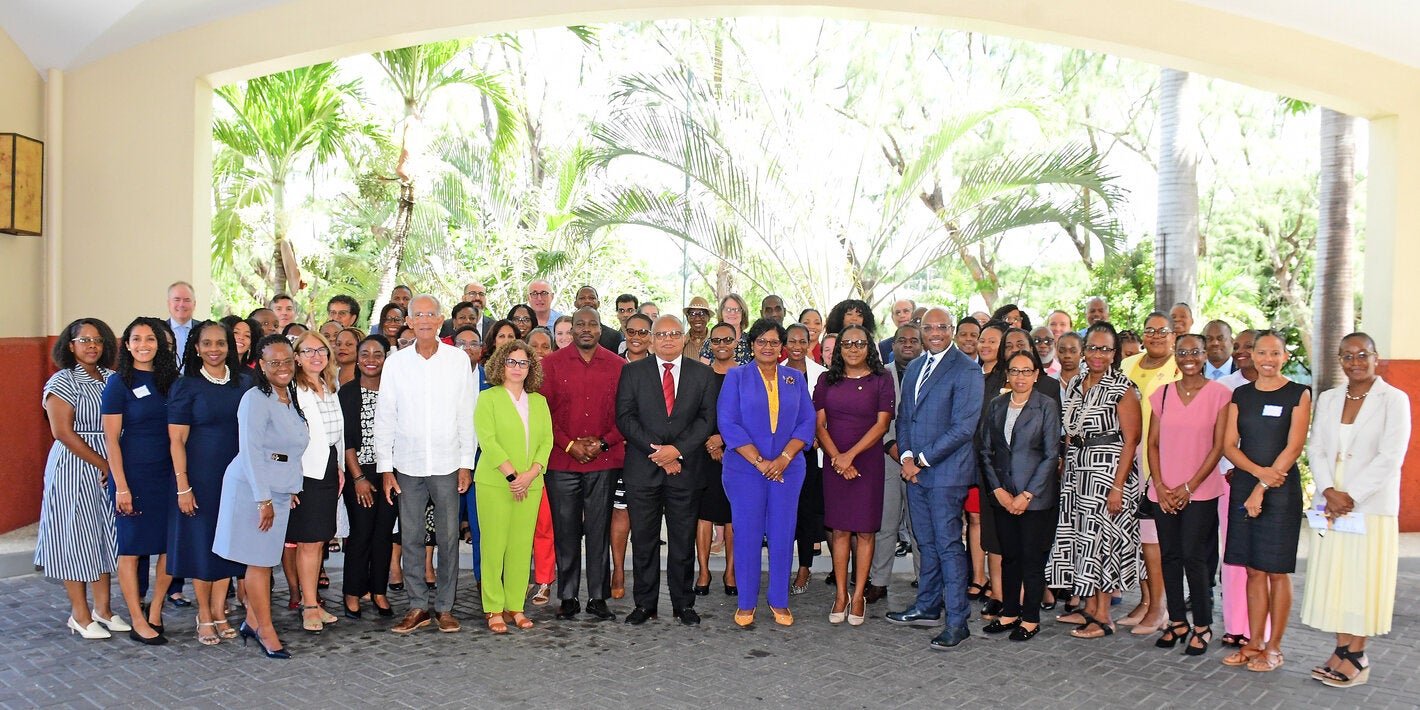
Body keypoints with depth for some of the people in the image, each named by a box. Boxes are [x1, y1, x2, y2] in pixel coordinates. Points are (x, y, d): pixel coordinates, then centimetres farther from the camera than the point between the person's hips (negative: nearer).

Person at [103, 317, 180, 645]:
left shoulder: (170, 379, 7)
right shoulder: (119, 383, -5)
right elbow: (111, 438, -7)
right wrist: (121, 486, -12)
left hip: (168, 473, 4)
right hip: (133, 474, -4)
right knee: (131, 547, 5)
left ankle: (155, 610, 24)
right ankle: (138, 622, 14)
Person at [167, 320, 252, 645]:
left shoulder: (244, 382, 5)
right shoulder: (186, 386, -4)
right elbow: (177, 440, -7)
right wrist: (183, 486, -12)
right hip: (200, 476, -3)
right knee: (201, 542, 5)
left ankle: (219, 612, 21)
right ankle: (204, 616, 18)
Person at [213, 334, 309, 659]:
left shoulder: (289, 396, 12)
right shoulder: (256, 399, -13)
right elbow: (250, 452, -18)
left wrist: (291, 489, 16)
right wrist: (263, 499, -19)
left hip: (279, 491, 7)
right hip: (252, 489, -7)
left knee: (266, 559, 10)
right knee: (258, 561, -1)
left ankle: (252, 622, 21)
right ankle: (266, 631, 5)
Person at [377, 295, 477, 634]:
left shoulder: (459, 360, 1)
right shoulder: (396, 362, 3)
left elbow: (468, 415, 2)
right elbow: (384, 418, 5)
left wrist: (466, 462, -1)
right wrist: (385, 467, 1)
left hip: (447, 464, -1)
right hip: (407, 465, 1)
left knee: (448, 536, 3)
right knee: (410, 537, 5)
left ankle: (444, 606, 15)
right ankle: (418, 606, 16)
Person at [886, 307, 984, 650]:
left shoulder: (966, 370, -9)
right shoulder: (914, 367, 15)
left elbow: (963, 427, -15)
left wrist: (923, 460, -14)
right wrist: (906, 456, -1)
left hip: (946, 471, -7)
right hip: (914, 469, 7)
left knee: (948, 545, -3)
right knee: (926, 543, 16)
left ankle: (957, 622, 6)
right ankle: (927, 608, 28)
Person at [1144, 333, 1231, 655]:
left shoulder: (1219, 394, -3)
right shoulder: (1162, 394, 8)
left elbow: (1219, 446, -6)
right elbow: (1153, 443, 8)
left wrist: (1189, 487, -10)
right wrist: (1160, 485, -4)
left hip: (1200, 491, -4)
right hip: (1164, 491, 4)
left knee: (1194, 556, -5)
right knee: (1169, 556, 7)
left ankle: (1202, 627, 10)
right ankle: (1177, 622, 19)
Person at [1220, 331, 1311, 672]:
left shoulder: (1298, 394, -1)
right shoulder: (1241, 395, 10)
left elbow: (1294, 446, -8)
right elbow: (1228, 445, 5)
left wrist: (1262, 487, -13)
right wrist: (1257, 470, -13)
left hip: (1280, 489, -4)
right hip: (1243, 486, 4)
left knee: (1276, 570, 1)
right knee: (1254, 570, 8)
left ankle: (1273, 647, 11)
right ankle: (1255, 642, 16)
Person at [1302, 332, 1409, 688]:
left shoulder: (1394, 400, -3)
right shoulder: (1327, 399, 11)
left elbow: (1390, 457, -11)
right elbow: (1316, 450, 6)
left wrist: (1351, 496, -15)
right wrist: (1329, 491, -9)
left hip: (1371, 506, -4)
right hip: (1329, 504, 4)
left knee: (1364, 581, 1)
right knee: (1333, 578, 6)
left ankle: (1356, 657, 9)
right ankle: (1341, 650, 15)